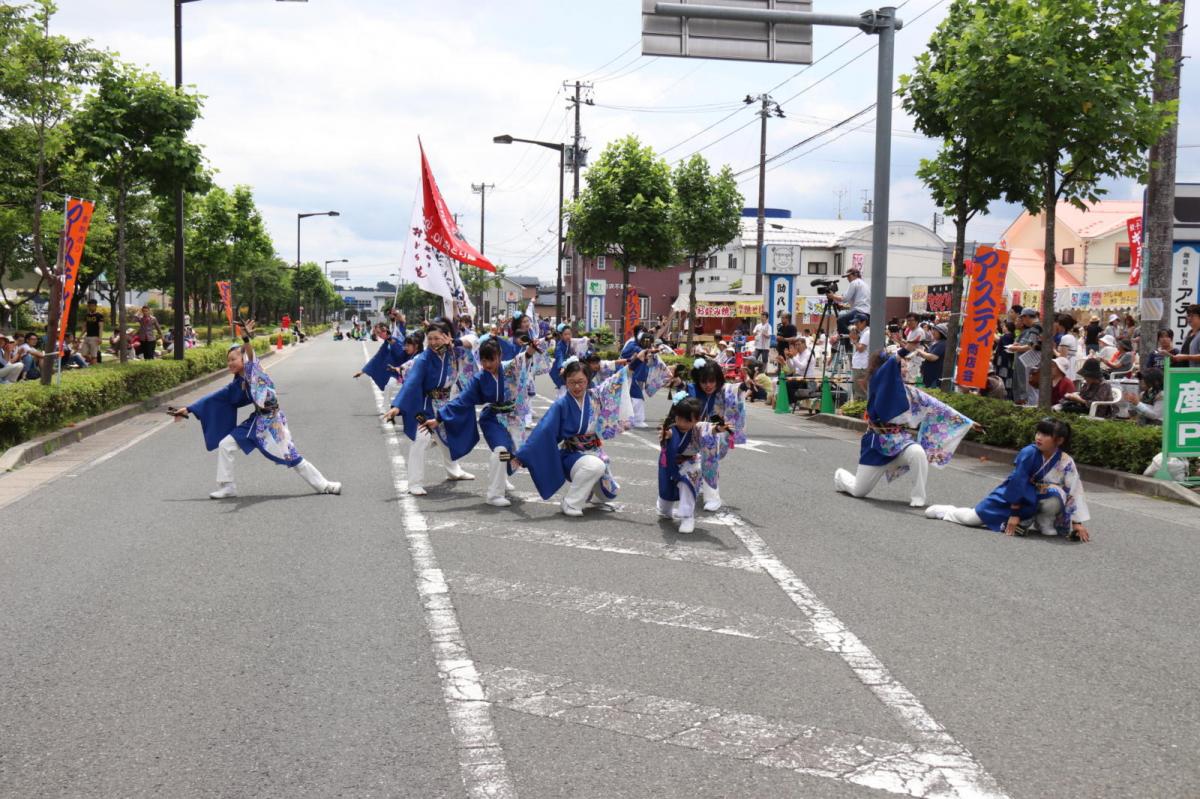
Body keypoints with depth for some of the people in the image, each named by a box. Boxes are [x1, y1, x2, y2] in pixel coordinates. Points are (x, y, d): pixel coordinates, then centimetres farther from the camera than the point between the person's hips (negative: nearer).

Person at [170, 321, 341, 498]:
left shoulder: (254, 370, -11)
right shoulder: (237, 384, 6)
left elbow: (251, 357, -33)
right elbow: (214, 398, 10)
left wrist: (246, 338, -53)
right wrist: (188, 409, 10)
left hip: (271, 421, -7)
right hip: (256, 421, 7)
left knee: (293, 458, -1)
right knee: (224, 446, 3)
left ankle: (323, 485, 13)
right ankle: (227, 487, 14)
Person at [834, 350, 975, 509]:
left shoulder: (909, 391, 4)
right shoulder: (877, 385, -9)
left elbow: (936, 407, 7)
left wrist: (967, 422, 8)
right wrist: (904, 351, -43)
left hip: (901, 441, 3)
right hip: (878, 443, -3)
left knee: (918, 452, -34)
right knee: (858, 491, 1)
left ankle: (917, 497, -17)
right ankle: (841, 476, 37)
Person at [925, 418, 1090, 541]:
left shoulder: (1066, 462, -20)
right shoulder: (1029, 453, -26)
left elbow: (1074, 493, -16)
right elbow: (1018, 482, -23)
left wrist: (1077, 523, -19)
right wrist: (1014, 513, -21)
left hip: (1034, 502, 1)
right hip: (1011, 495, -1)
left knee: (1055, 495, -31)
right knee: (971, 518, -4)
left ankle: (1043, 523, -2)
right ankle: (944, 510, 27)